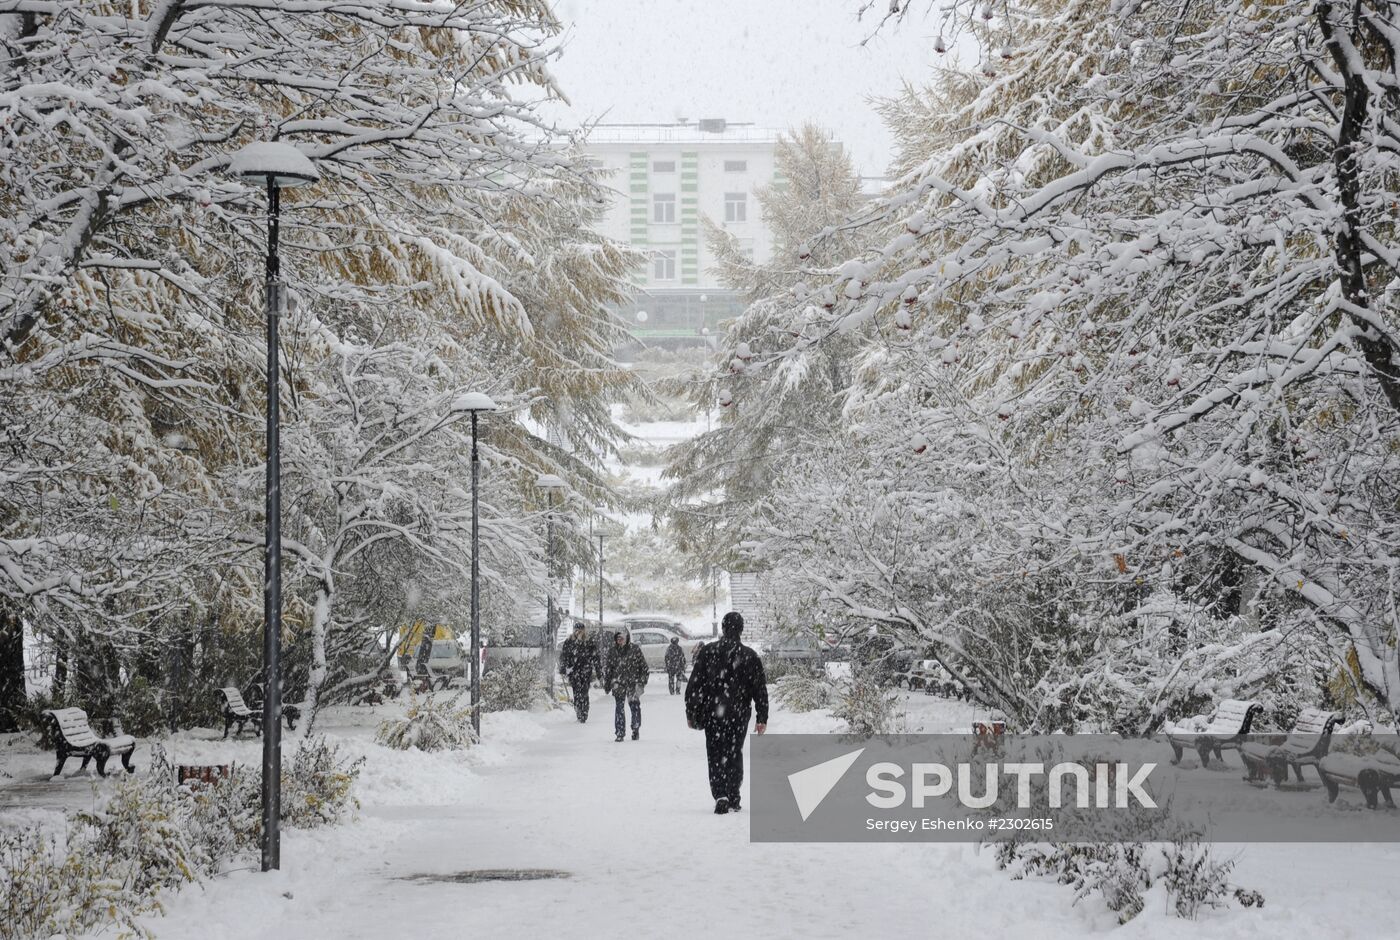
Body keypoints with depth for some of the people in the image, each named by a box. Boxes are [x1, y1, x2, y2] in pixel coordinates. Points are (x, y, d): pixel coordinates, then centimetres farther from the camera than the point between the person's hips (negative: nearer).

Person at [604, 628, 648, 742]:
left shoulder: (635, 649, 0)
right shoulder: (613, 652, 8)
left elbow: (643, 665, 4)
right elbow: (609, 670, 15)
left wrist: (643, 680, -2)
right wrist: (607, 684, 15)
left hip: (633, 682, -2)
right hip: (618, 684, 2)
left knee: (635, 706, -1)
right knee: (619, 708, -3)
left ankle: (636, 730, 16)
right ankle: (620, 732, 0)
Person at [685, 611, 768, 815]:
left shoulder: (706, 652, -2)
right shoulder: (750, 656, -2)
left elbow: (694, 685, -1)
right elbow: (760, 689, -1)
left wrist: (690, 712, 7)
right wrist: (762, 718, 5)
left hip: (712, 714, -1)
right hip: (739, 715, 1)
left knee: (715, 756, 2)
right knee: (734, 755, 14)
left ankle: (720, 795, -18)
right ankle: (733, 799, 15)